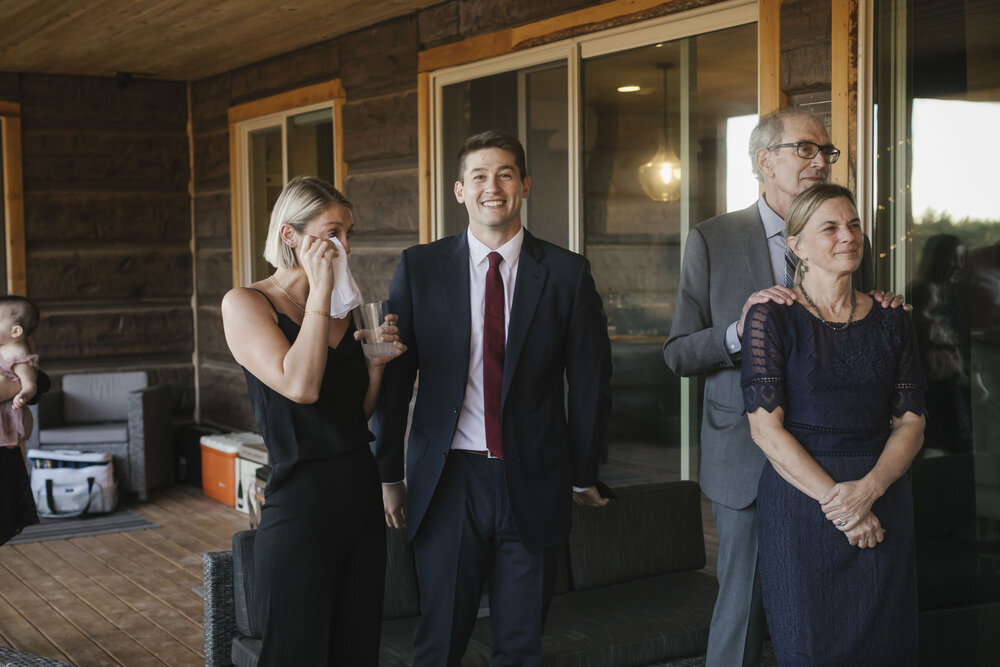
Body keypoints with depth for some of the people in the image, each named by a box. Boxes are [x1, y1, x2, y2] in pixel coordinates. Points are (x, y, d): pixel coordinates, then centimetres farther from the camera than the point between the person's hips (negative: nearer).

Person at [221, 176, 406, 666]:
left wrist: (378, 364, -1)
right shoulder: (245, 304, -7)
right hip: (301, 502, -6)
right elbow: (300, 386, -23)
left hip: (361, 496, 6)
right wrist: (320, 289, -17)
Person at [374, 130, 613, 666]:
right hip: (448, 481, 0)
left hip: (534, 483, 0)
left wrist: (583, 474, 11)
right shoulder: (419, 268, 1)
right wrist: (389, 474, 4)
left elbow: (590, 380, 6)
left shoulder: (566, 273, 0)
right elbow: (394, 377, 3)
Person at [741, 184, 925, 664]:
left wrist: (868, 489, -14)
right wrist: (834, 501, -15)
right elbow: (765, 427, -10)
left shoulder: (892, 322, 8)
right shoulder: (771, 319, -4)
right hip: (798, 500, -3)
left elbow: (911, 423, 4)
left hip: (882, 500, 3)